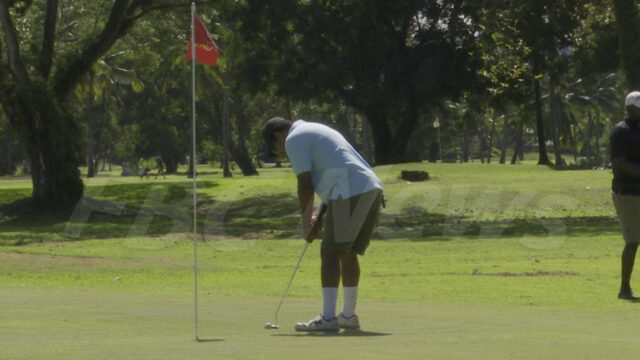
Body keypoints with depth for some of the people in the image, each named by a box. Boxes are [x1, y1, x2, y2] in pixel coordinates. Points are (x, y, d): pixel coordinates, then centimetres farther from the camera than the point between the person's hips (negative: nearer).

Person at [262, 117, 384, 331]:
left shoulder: (294, 140, 0)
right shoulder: (316, 131, 30)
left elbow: (305, 186, -5)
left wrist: (306, 223, 5)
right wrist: (319, 220, 26)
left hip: (351, 193, -9)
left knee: (330, 252, -9)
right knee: (348, 254, 16)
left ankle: (328, 318, -15)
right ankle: (348, 316, 23)